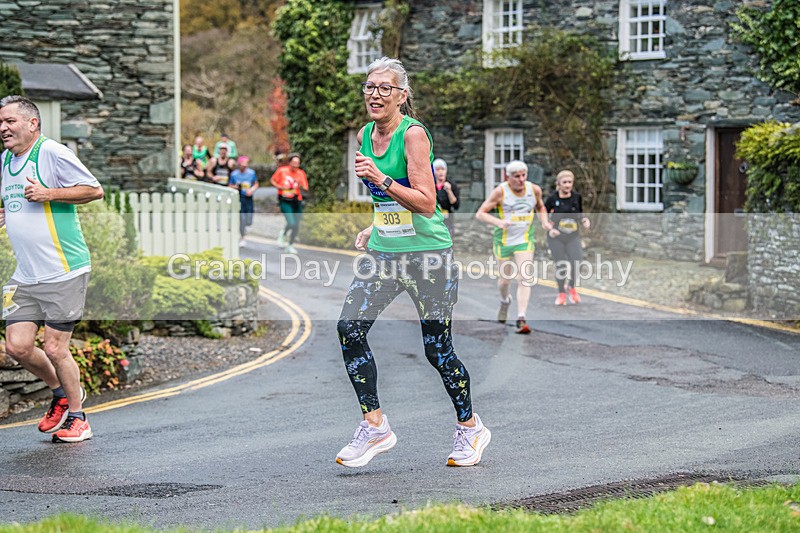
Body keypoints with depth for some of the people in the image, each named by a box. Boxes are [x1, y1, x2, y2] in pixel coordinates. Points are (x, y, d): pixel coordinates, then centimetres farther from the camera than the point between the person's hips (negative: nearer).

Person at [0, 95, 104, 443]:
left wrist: (48, 194, -18)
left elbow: (94, 190, -10)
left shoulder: (53, 153, -10)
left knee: (54, 349, -4)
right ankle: (62, 393, 27)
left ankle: (76, 416, 16)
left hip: (64, 273, -7)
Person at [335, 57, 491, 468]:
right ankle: (375, 426, -1)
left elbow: (426, 202, -21)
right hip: (383, 251, 7)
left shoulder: (414, 134, -15)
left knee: (437, 347, -1)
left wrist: (382, 180, -29)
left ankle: (470, 427, 21)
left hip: (427, 252, -7)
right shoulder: (365, 135, 8)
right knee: (349, 328, -10)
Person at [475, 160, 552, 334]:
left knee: (524, 279, -14)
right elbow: (480, 213, -12)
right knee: (504, 279, 13)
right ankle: (505, 301, 47)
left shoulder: (534, 189, -3)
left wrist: (545, 222, -3)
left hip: (525, 241, 1)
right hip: (503, 241, -1)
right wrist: (498, 222, -29)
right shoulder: (500, 191, -13)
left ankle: (521, 320, -15)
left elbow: (540, 207, 18)